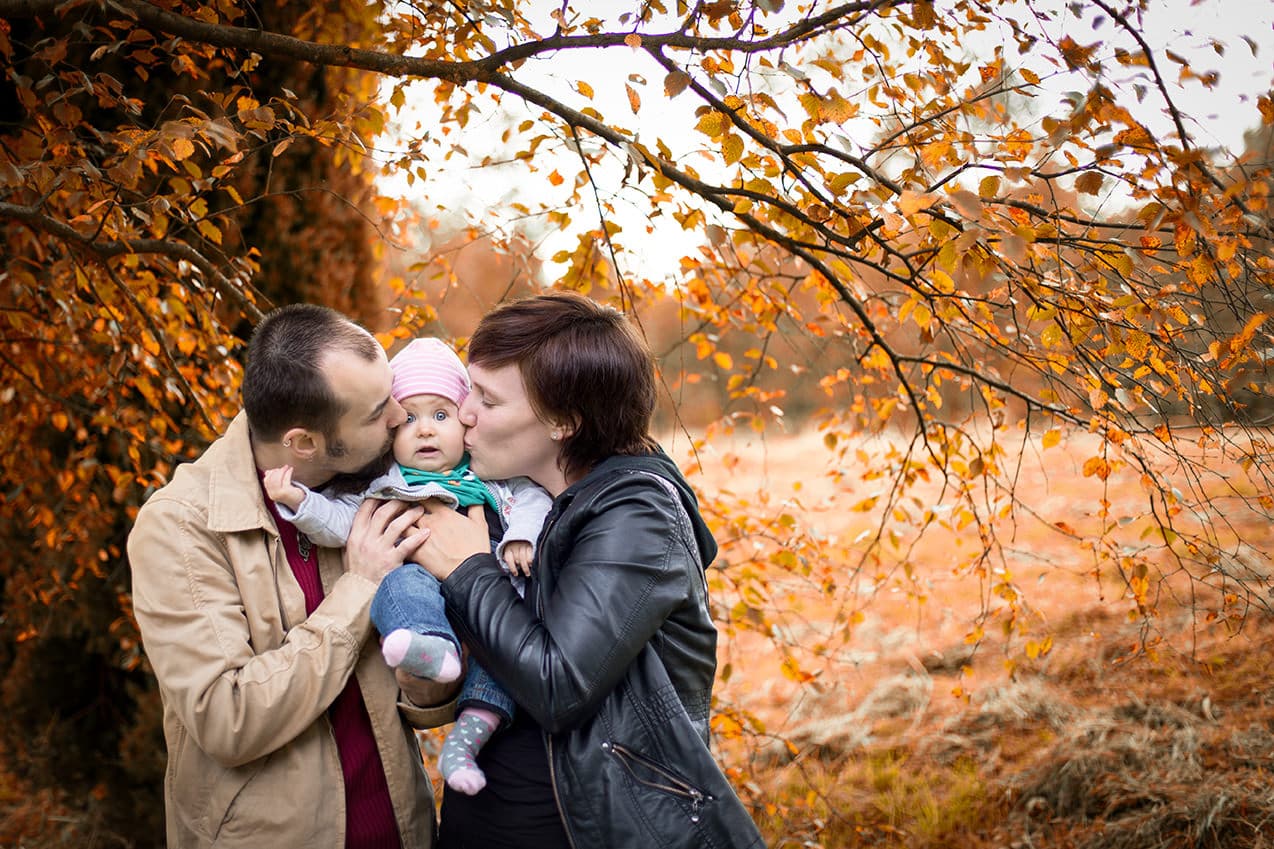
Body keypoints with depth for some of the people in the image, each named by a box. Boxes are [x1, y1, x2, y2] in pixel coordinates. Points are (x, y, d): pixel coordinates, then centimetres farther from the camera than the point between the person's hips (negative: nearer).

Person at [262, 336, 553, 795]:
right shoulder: (383, 484, 20)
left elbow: (531, 498, 15)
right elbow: (338, 521, 11)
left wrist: (521, 538, -5)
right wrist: (299, 501, -6)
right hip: (423, 579, -1)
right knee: (401, 582, -35)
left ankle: (469, 732, -36)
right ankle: (434, 649, -66)